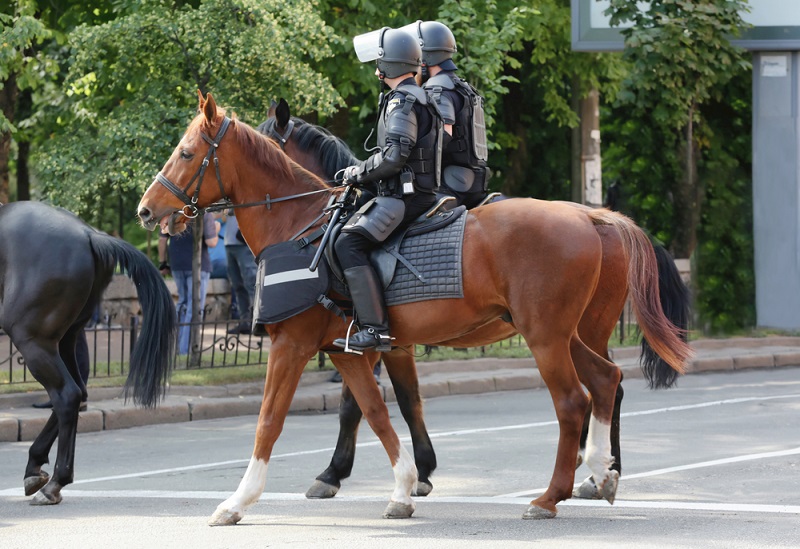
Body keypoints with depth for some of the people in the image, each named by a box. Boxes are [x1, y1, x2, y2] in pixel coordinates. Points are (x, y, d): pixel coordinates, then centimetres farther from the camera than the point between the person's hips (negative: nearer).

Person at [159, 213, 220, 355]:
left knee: (183, 302, 20)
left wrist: (162, 263, 14)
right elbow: (211, 243, -16)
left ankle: (178, 344, 20)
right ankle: (186, 348, -5)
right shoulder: (205, 215, -11)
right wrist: (216, 230, 4)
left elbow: (162, 240, 5)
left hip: (177, 264, 5)